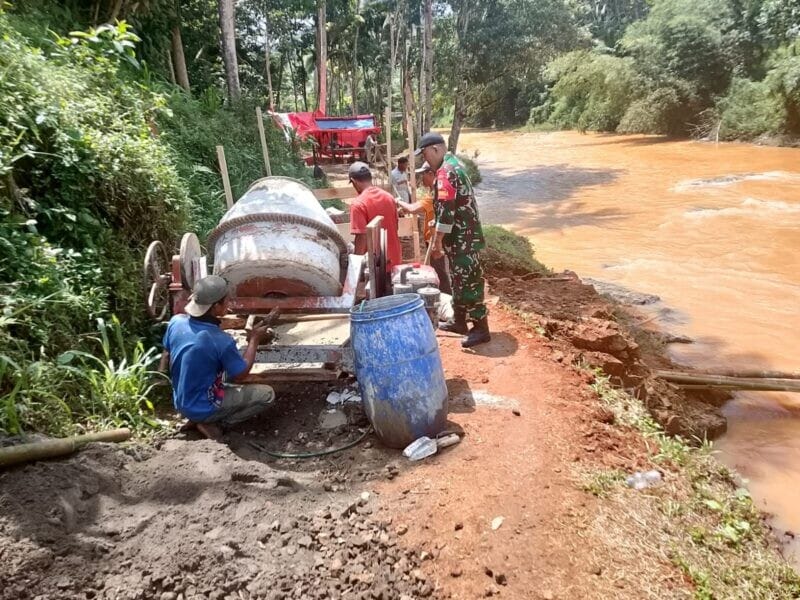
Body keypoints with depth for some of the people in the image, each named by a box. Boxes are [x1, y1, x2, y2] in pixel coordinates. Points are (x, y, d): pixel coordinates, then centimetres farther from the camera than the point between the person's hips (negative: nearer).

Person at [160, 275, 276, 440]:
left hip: (181, 403, 7)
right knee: (267, 394, 0)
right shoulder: (221, 341, -29)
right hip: (203, 407, -7)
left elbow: (166, 354, 6)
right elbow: (240, 375, -14)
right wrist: (254, 340, -6)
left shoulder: (176, 321, -12)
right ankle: (209, 423, -1)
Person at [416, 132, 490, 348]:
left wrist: (437, 242, -19)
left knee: (468, 282, -5)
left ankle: (481, 329, 2)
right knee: (459, 280, 17)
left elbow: (446, 210, -24)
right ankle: (459, 321, 28)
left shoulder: (445, 172, -18)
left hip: (462, 238, -11)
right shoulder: (454, 164, 15)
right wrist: (438, 225, 26)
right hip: (463, 235, 11)